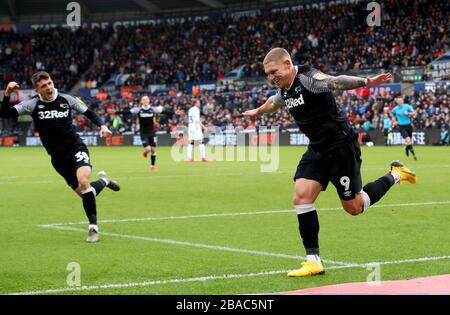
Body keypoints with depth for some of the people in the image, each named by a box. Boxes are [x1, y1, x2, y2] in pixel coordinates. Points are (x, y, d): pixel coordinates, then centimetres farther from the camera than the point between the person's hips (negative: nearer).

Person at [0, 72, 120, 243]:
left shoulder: (66, 99, -3)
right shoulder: (33, 104, -6)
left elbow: (89, 113, 11)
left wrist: (102, 126, -5)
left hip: (76, 148, -1)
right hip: (58, 157, 1)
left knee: (83, 182, -28)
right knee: (84, 193, 1)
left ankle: (93, 227, -18)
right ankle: (103, 181, 36)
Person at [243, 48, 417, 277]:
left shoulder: (308, 78, -20)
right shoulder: (284, 90, 7)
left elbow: (335, 81, -40)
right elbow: (274, 102, 33)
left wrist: (365, 82, -59)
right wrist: (258, 112, 53)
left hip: (341, 146, -8)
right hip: (317, 150, 8)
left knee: (354, 208, 1)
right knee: (301, 197, -8)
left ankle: (395, 175, 24)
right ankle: (313, 261, -2)